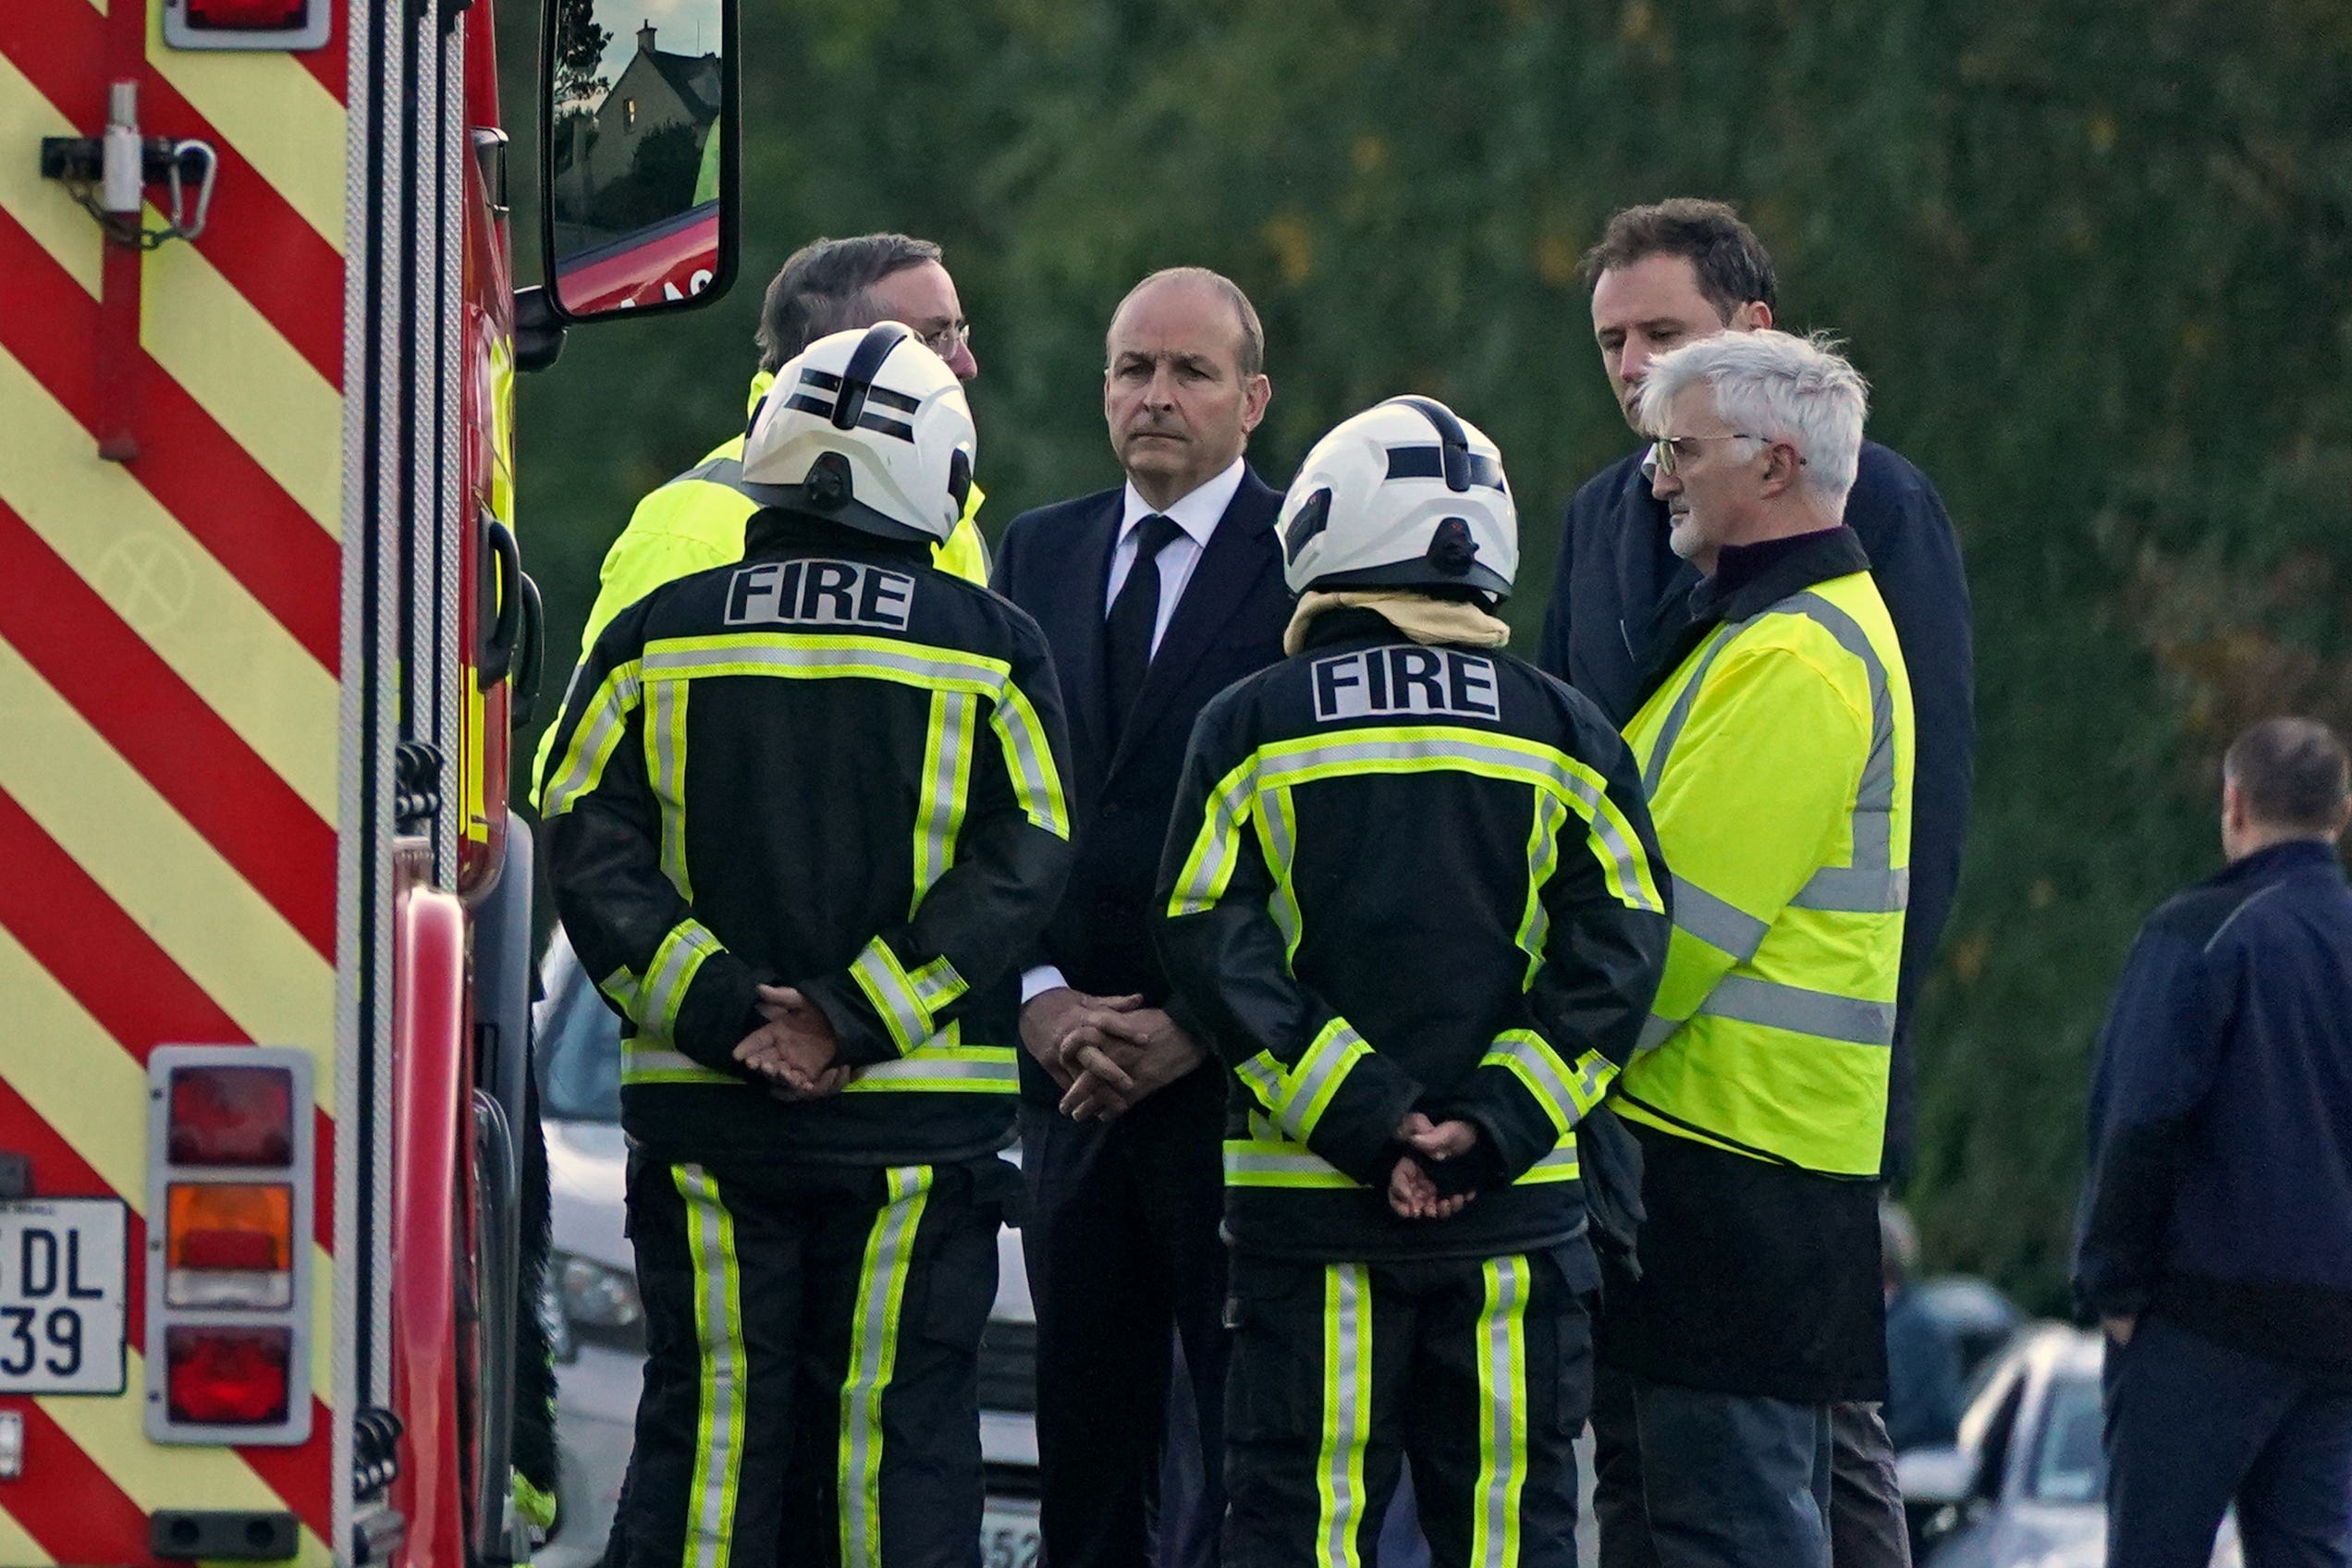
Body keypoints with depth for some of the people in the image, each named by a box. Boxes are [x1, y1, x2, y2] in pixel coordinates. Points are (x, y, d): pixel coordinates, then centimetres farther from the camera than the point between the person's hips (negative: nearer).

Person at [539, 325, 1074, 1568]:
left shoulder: (660, 637, 4)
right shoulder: (989, 650, 0)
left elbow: (588, 847, -4)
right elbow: (1020, 863, -7)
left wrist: (719, 1010, -9)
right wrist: (852, 1018, -10)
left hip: (702, 1118, 1)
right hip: (919, 1128, -1)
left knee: (706, 1429, 4)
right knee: (898, 1433, 2)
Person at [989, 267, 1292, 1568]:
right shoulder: (1038, 556, 13)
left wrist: (1199, 1027, -11)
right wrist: (1038, 1001, -3)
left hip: (1236, 1074, -5)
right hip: (1068, 1069, 5)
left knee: (1248, 1440, -5)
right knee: (1085, 1421, 6)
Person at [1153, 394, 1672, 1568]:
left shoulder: (1251, 730, 0)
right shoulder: (1562, 734, 4)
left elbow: (1211, 951, -7)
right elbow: (1617, 951, -2)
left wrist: (1363, 1122, -9)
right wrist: (1493, 1123, -7)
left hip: (1306, 1205, -1)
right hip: (1516, 1208, 1)